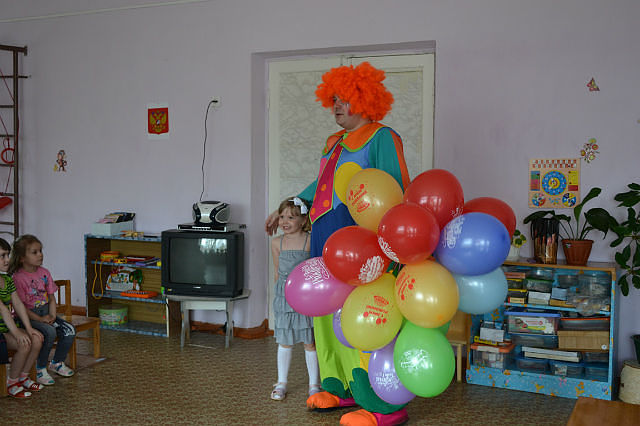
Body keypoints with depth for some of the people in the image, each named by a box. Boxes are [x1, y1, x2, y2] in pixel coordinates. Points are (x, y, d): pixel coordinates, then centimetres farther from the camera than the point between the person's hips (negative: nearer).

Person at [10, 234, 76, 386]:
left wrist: (52, 315, -7)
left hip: (46, 312, 7)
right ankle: (40, 369, -11)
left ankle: (57, 362, 11)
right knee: (50, 332, -31)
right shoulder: (18, 277, -13)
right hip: (28, 316, -7)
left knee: (70, 331, -12)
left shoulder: (44, 273, 7)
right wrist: (40, 319, -20)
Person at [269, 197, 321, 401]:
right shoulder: (277, 243, 3)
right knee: (284, 342, 10)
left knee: (310, 342, 5)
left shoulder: (310, 241, -10)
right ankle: (281, 382, 23)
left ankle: (314, 384, 19)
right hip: (284, 298, 3)